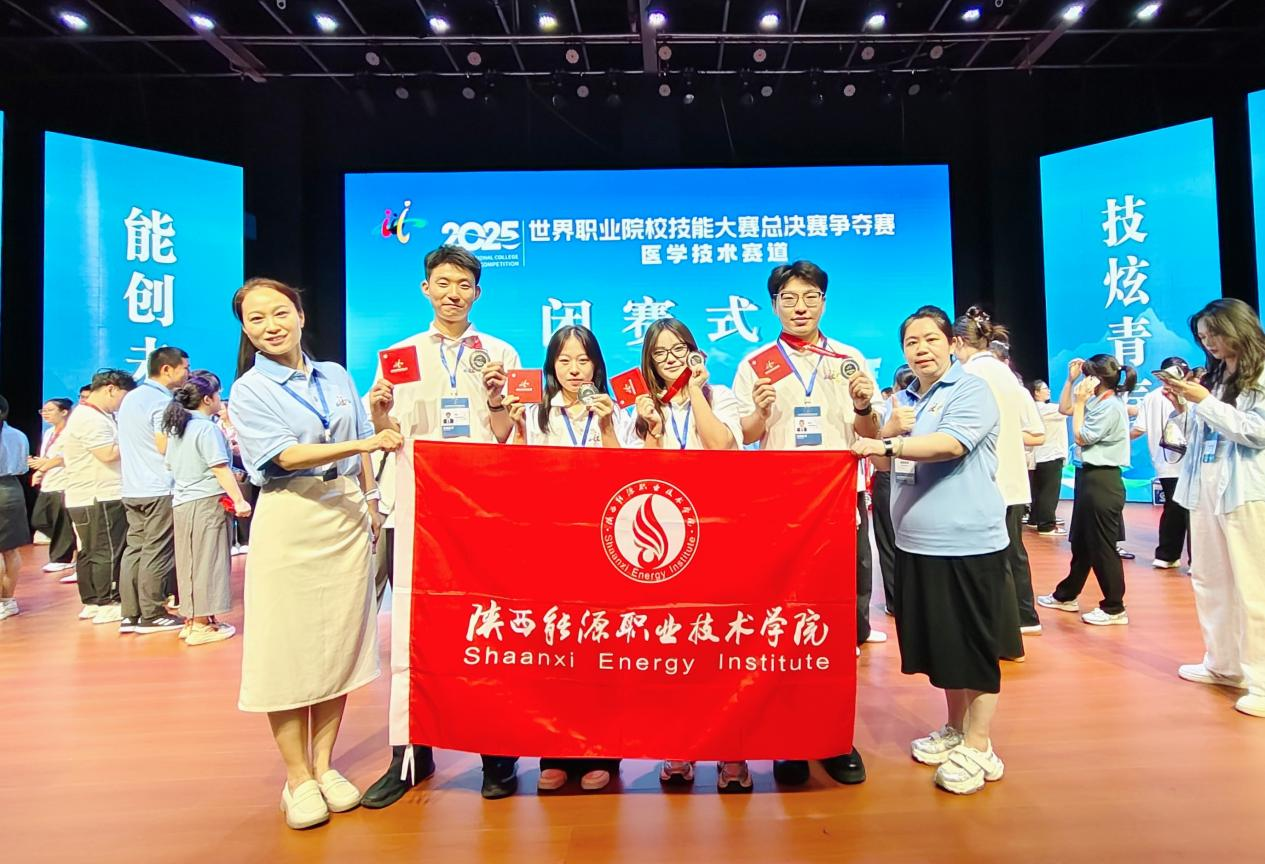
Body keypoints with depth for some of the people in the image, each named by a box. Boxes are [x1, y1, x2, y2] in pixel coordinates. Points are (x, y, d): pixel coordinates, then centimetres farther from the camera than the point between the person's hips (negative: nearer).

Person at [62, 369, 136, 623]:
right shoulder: (90, 418, -16)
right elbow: (109, 453, -22)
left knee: (90, 552, 14)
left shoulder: (96, 416, 17)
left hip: (91, 498, 10)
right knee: (108, 553, -4)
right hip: (100, 499, -10)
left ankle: (91, 603, 21)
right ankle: (107, 604, 2)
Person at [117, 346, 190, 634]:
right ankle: (152, 615, 4)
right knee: (157, 553, -2)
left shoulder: (130, 397, 16)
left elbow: (125, 446, 23)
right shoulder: (162, 400, -12)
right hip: (159, 489, -9)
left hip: (132, 489, 9)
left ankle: (130, 615, 13)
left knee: (135, 548, 10)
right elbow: (166, 447, -19)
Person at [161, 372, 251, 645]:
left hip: (181, 503, 9)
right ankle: (202, 625, 5)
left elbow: (169, 465, 20)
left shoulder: (176, 428, 13)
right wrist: (239, 501, -20)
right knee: (207, 562, -1)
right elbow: (221, 469, -18)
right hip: (207, 503, -8)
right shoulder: (208, 428, -13)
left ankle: (190, 620, 22)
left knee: (189, 562, 14)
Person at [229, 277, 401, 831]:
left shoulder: (336, 376, 11)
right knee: (289, 646, 1)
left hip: (346, 518, 4)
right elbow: (284, 455, -15)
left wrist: (371, 506, 9)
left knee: (341, 639, 7)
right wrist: (364, 443, -24)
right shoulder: (248, 391, 0)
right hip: (289, 520, -3)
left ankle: (325, 764, 21)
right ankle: (298, 777, 16)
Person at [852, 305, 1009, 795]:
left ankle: (978, 748, 17)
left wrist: (888, 444, -30)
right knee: (937, 642, 16)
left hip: (968, 543, -7)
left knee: (972, 645, 3)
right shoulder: (904, 399, 14)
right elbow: (884, 461, 15)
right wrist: (891, 429, -4)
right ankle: (955, 729, 33)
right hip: (916, 543, 7)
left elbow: (951, 443, -24)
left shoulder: (972, 390, -7)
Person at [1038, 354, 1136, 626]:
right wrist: (1070, 380, 11)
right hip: (1089, 477, 10)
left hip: (1102, 481, -10)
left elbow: (1081, 437, -14)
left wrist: (1080, 402, -9)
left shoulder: (1111, 407, -17)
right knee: (1080, 542, 17)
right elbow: (1063, 408, 20)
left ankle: (1114, 608, 10)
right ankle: (1066, 596, 29)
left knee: (1102, 547, -1)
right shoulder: (1097, 402, 9)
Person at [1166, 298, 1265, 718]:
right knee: (1208, 580, 11)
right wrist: (1182, 406, 3)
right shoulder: (1212, 375, 15)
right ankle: (1223, 664, 23)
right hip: (1205, 487, 7)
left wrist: (1205, 401, -14)